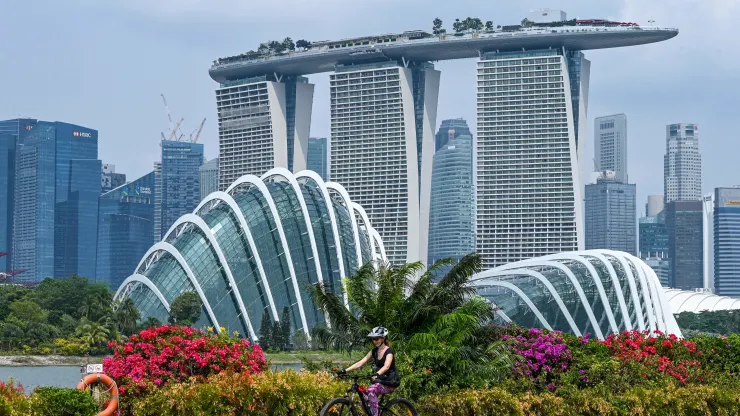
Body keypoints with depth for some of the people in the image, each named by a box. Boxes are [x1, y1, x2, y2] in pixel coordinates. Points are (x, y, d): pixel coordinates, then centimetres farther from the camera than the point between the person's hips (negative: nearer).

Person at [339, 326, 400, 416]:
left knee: (371, 390, -32)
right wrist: (345, 371, -14)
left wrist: (377, 374, -55)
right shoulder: (374, 351, 5)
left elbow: (386, 366, -35)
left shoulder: (388, 351, -16)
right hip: (380, 381, 7)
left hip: (390, 382, -7)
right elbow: (361, 363, -2)